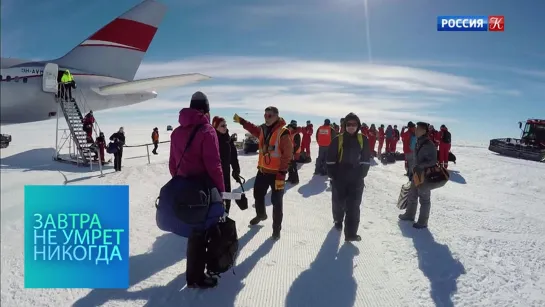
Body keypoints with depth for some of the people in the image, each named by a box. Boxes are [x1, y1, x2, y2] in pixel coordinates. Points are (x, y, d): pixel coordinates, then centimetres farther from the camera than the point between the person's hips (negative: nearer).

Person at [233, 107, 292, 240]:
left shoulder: (283, 132, -19)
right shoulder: (263, 129, 3)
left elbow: (287, 155, -20)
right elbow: (253, 129, 29)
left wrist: (281, 175, -23)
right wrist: (241, 121, 26)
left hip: (277, 173, -7)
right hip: (263, 170, 7)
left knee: (276, 202, 2)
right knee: (258, 194, 23)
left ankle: (276, 227, 17)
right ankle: (261, 215, 49)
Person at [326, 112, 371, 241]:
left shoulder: (363, 140, 0)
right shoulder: (338, 140, -5)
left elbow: (366, 160, 3)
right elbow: (330, 160, -3)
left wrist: (361, 175, -2)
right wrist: (333, 176, -5)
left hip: (356, 179, 0)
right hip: (339, 179, 0)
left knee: (354, 205, -4)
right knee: (338, 202, 15)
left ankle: (351, 233, -2)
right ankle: (338, 220, 42)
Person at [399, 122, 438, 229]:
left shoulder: (429, 145, -20)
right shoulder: (418, 142, 7)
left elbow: (433, 161, -23)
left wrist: (419, 167, -27)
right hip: (417, 174, 9)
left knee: (424, 199, 4)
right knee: (412, 195, 20)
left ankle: (423, 222, 16)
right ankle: (409, 214, 38)